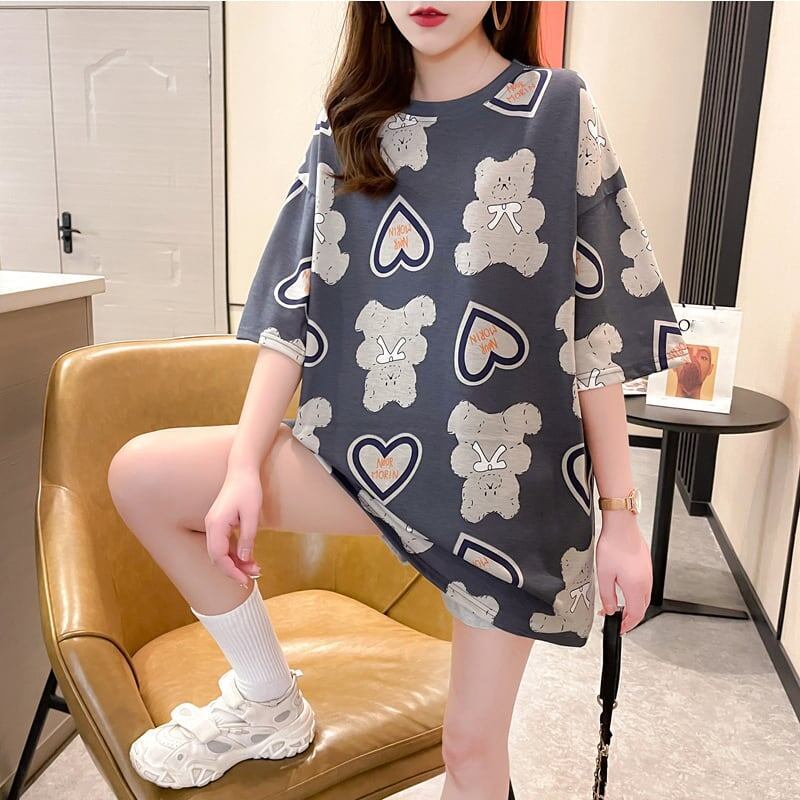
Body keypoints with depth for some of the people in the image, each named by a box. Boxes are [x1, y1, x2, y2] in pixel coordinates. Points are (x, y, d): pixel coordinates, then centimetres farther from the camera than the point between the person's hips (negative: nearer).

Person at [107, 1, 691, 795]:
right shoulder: (347, 127, 4)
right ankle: (269, 702, 13)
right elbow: (294, 306, 0)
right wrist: (245, 466, -8)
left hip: (510, 469, -2)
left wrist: (620, 514, -6)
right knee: (139, 476, -6)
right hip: (371, 445, 3)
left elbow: (599, 332, -6)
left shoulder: (561, 110, -5)